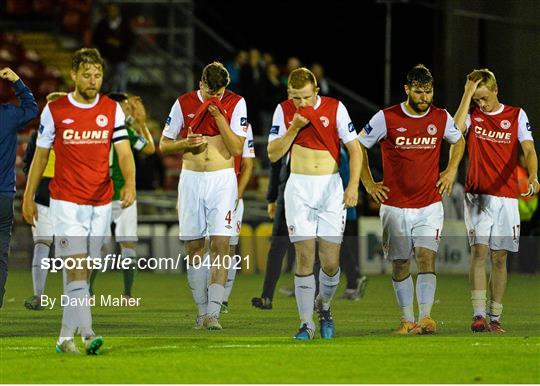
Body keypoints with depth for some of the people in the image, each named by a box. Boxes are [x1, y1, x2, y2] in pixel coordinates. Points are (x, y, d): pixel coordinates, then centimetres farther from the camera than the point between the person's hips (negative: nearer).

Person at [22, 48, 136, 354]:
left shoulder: (112, 110, 4)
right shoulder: (55, 110, -1)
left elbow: (124, 151, -2)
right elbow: (41, 155, 7)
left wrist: (130, 183, -21)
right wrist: (29, 197, 9)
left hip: (101, 202, 3)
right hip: (66, 200, -3)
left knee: (83, 271, 7)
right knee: (77, 269, -14)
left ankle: (66, 337, 16)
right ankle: (87, 333, -22)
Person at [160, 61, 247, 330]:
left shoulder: (235, 104, -3)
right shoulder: (184, 104, 0)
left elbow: (237, 148, -9)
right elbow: (164, 144, 7)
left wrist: (219, 117, -17)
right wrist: (186, 143, -13)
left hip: (222, 179, -2)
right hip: (191, 179, 2)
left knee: (220, 245, -12)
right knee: (193, 247, 3)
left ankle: (213, 313, -15)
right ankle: (202, 310, 13)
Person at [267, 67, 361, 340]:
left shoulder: (334, 108, -4)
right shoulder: (284, 111, 1)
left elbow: (354, 149, -1)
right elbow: (273, 154, 1)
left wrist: (353, 185, -12)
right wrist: (295, 128, -13)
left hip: (331, 187, 0)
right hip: (299, 188, 1)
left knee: (331, 262, -3)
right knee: (304, 258, -8)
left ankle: (324, 306, 26)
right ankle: (306, 324, -2)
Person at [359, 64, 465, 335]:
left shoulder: (441, 118, 2)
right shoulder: (386, 118, -6)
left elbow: (459, 141, 24)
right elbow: (358, 146, 6)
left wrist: (451, 170, 12)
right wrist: (368, 183, 3)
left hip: (430, 206, 0)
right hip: (395, 206, 0)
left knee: (427, 258, -14)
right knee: (400, 264, 6)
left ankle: (425, 317, -21)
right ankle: (407, 320, 17)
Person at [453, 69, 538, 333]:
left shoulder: (516, 115, 7)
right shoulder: (472, 115, 6)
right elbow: (456, 129, -16)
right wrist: (467, 93, -11)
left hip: (507, 196, 1)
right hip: (477, 195, -1)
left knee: (499, 257, 3)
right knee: (479, 250, -14)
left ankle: (495, 318, 8)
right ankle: (479, 315, -19)